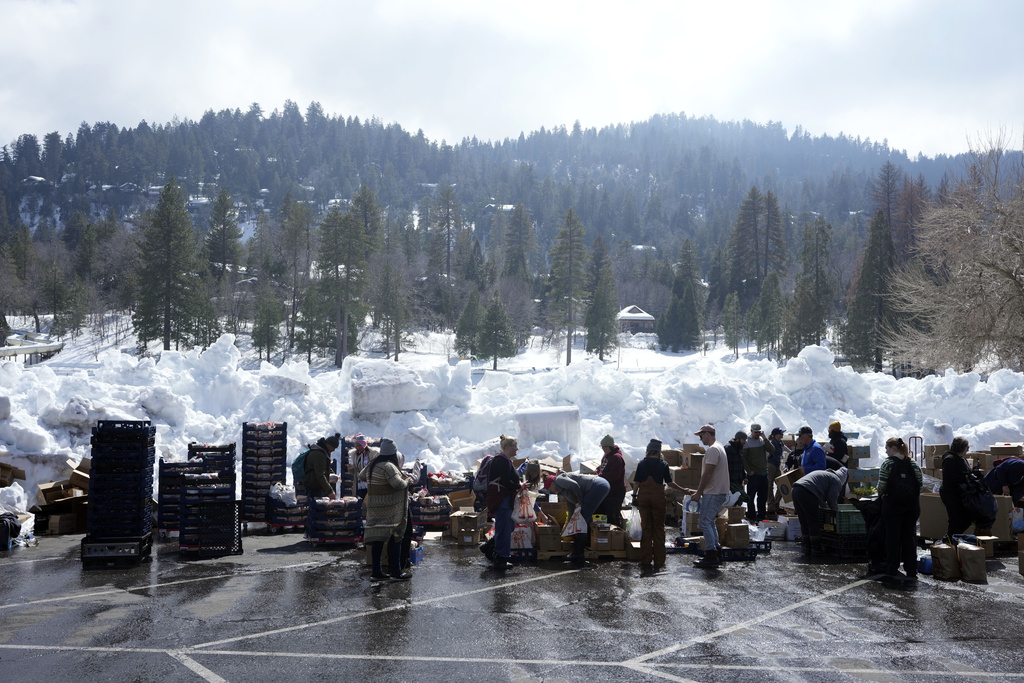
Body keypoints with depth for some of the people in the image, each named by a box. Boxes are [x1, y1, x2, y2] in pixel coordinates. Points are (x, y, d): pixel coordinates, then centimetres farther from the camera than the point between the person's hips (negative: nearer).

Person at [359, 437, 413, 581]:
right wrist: (408, 480, -5)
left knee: (377, 540, 9)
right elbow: (398, 483, -23)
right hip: (389, 509, -8)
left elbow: (361, 475, 26)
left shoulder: (372, 465, 9)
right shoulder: (388, 466, -17)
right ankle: (396, 572, 5)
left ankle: (376, 572, 13)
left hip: (374, 508, 8)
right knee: (394, 539, 0)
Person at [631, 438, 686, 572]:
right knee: (658, 529, 9)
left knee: (645, 528, 7)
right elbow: (669, 482, -1)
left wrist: (634, 496, 8)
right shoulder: (663, 464, -3)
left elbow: (636, 482, 0)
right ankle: (659, 560, 11)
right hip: (658, 497, -1)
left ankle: (645, 561, 7)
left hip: (643, 497, 2)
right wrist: (683, 490, 11)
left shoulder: (642, 464, 2)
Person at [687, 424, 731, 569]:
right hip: (719, 492, 11)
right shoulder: (719, 447, 18)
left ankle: (711, 556, -7)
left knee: (704, 522, -8)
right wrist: (698, 491, 22)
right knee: (709, 521, 16)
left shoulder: (713, 450, -16)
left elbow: (707, 474, -20)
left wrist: (698, 493, -14)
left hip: (713, 493, -11)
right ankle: (716, 553, 20)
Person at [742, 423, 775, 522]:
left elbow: (772, 450, -5)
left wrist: (765, 439, -12)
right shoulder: (747, 442, -5)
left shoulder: (763, 441, 8)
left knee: (763, 496, 11)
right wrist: (748, 471, -12)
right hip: (753, 473, -5)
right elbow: (743, 458, -7)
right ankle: (751, 517, 4)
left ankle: (761, 515, 20)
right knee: (751, 496, -2)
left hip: (764, 473, 5)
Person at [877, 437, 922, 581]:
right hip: (911, 505, 4)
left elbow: (882, 485, -10)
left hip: (893, 504, -4)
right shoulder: (912, 462, 6)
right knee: (909, 537, 8)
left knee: (893, 537, 4)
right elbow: (920, 481, 5)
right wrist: (912, 495, 17)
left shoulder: (888, 463, -6)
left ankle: (892, 569, 9)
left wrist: (881, 495, 8)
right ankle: (911, 570, 7)